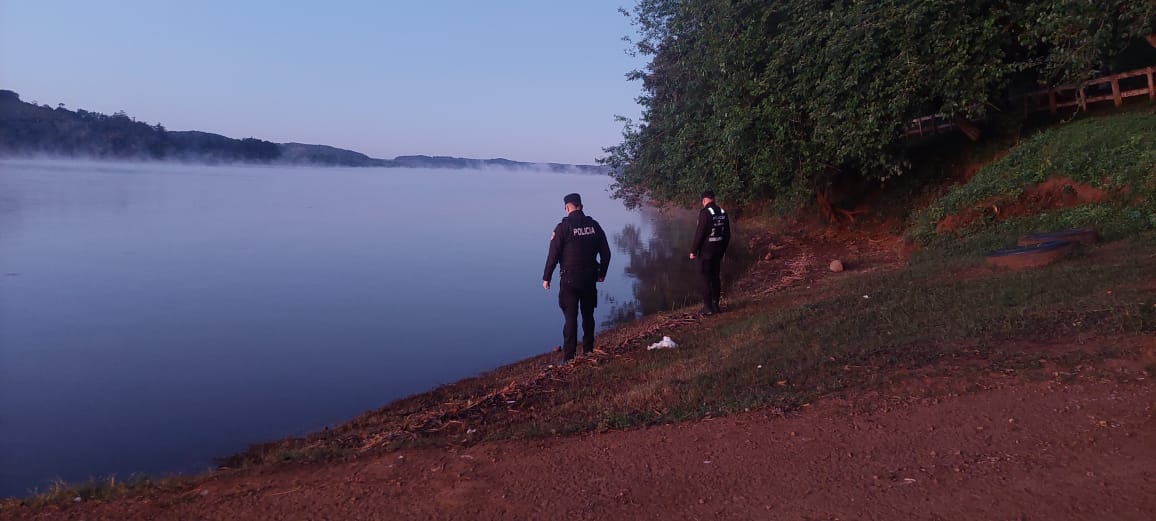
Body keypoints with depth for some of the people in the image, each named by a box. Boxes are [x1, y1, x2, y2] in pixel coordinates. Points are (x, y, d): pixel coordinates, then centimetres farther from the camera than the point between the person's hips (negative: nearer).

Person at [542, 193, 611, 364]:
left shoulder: (563, 227, -10)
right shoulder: (594, 225, 4)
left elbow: (553, 255, -11)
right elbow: (605, 253, 8)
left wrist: (546, 277, -2)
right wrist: (602, 273, 21)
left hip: (569, 280, -4)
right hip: (590, 279, 4)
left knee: (571, 318, -3)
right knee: (588, 315, 17)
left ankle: (569, 357, -3)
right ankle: (588, 350, 26)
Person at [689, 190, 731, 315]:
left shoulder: (705, 212, -15)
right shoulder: (723, 212, 5)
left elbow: (699, 233, -17)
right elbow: (727, 234, 10)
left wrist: (693, 250, -11)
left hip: (706, 250, -6)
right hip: (718, 250, 6)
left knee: (706, 279, 0)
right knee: (716, 277, 13)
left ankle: (708, 307, 3)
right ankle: (715, 305, 19)